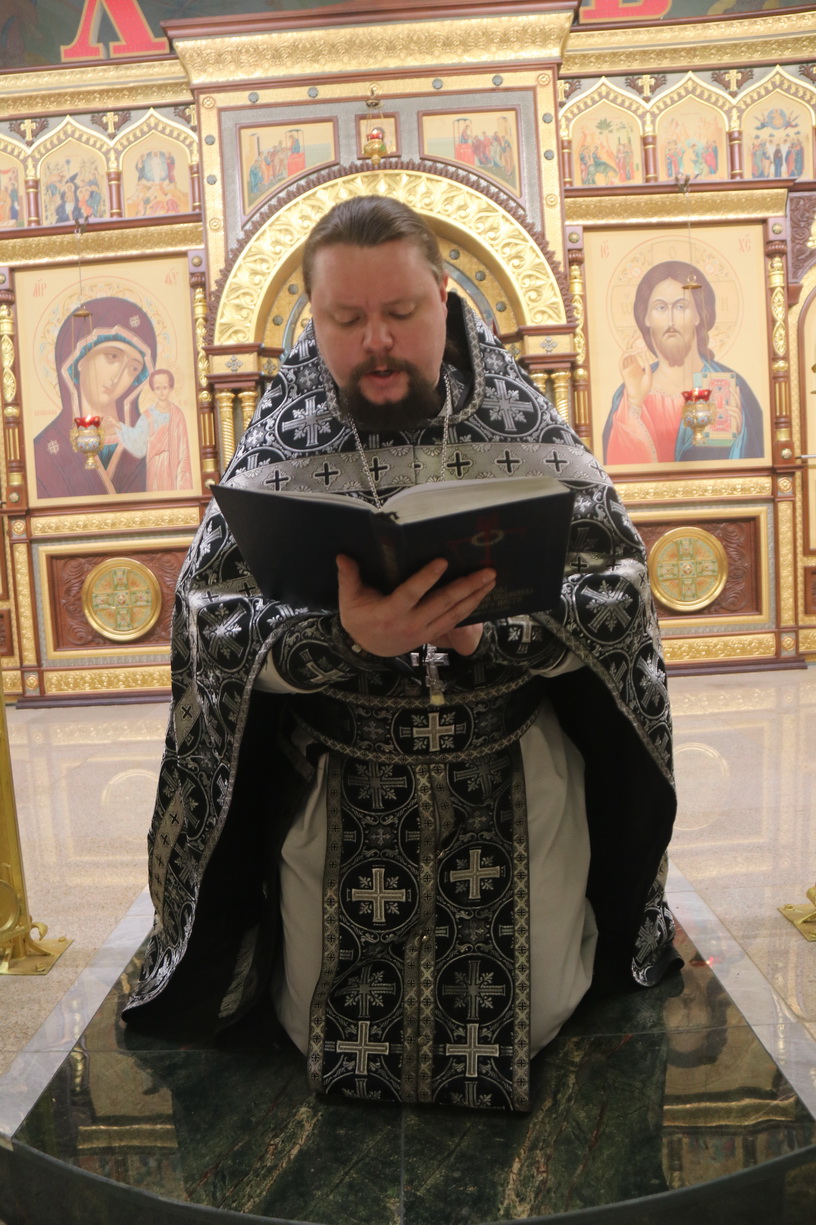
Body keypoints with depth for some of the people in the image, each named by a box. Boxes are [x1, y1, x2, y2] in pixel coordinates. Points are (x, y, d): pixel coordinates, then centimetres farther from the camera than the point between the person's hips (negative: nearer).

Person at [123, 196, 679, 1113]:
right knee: (328, 1022, 12)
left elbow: (616, 585, -10)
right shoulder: (279, 450, -6)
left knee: (533, 1010, 12)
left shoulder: (525, 430, -4)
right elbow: (214, 617, -15)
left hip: (512, 787, 1)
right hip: (336, 789, 0)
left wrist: (488, 631, -29)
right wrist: (345, 638, -34)